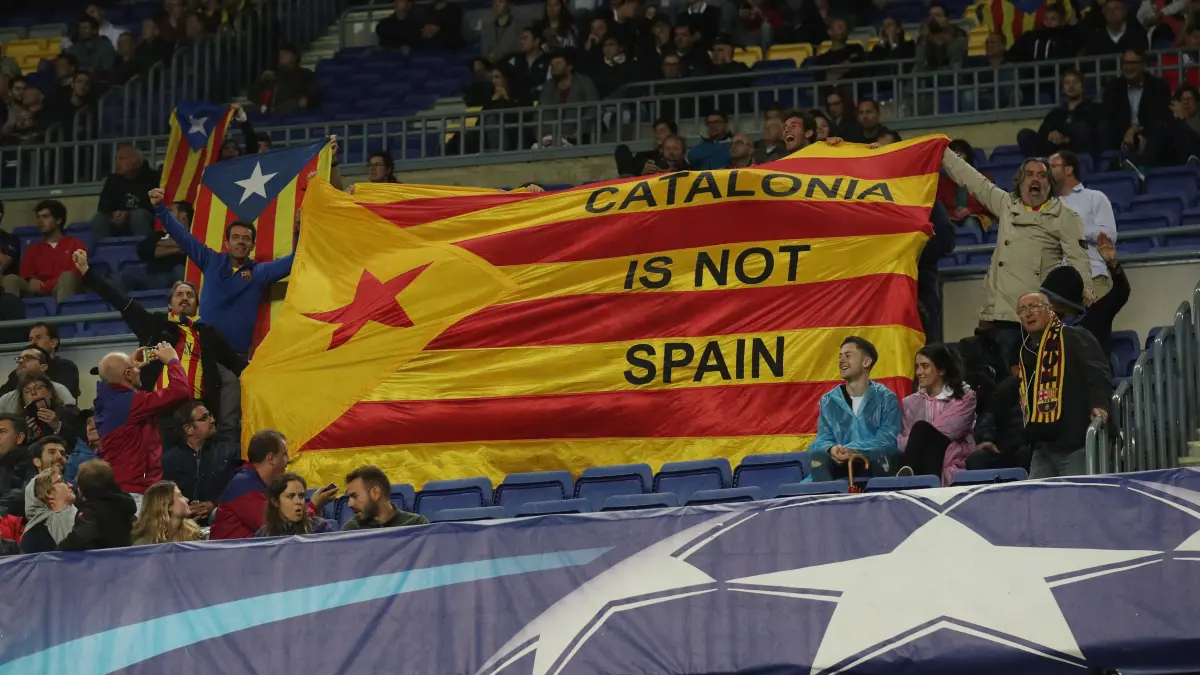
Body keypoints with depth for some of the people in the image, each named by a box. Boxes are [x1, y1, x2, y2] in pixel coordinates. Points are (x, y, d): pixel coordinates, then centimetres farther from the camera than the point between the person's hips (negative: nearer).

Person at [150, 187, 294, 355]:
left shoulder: (260, 272, 4)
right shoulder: (212, 262, 8)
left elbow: (293, 260, -3)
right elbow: (183, 236, 10)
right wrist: (160, 207, 6)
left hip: (238, 352, -1)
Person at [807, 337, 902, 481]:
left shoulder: (886, 398, 3)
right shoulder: (828, 401, 13)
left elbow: (888, 439, -8)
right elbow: (823, 439, 7)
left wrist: (853, 450, -25)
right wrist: (832, 449, -21)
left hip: (877, 464, -2)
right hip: (841, 463, 2)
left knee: (881, 455, -39)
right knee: (818, 456, -32)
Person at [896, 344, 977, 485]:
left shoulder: (965, 398, 6)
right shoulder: (910, 403, 20)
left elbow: (947, 432, -8)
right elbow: (904, 440, 9)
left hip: (952, 469, -3)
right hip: (920, 464, 3)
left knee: (921, 428, -29)